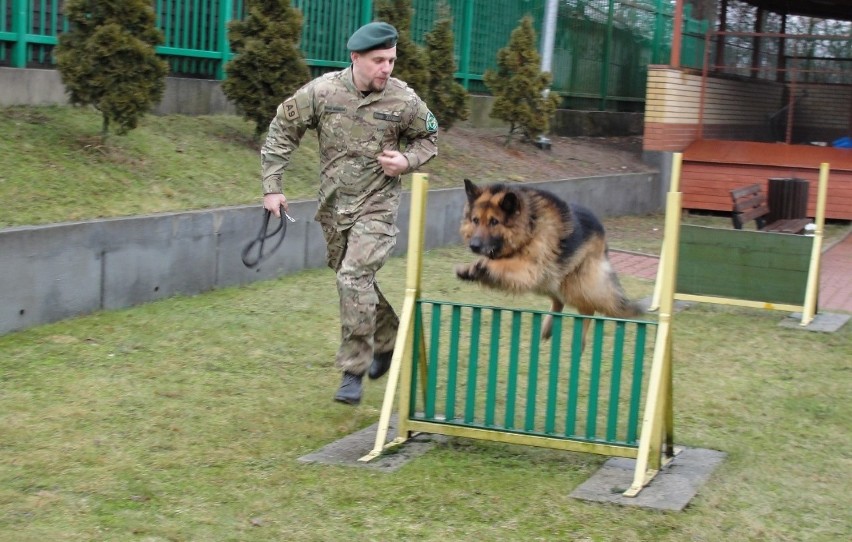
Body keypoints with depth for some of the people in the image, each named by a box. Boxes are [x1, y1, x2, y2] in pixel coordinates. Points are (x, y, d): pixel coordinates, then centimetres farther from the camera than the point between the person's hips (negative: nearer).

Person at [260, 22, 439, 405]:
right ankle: (387, 339, 42)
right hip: (333, 204, 3)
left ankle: (354, 371, -9)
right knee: (353, 280, 16)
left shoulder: (404, 100, -11)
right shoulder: (322, 91, -10)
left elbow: (427, 139, 8)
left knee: (354, 277, -18)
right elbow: (282, 130, 0)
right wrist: (272, 185, -2)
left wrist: (407, 161, -13)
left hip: (377, 205, -3)